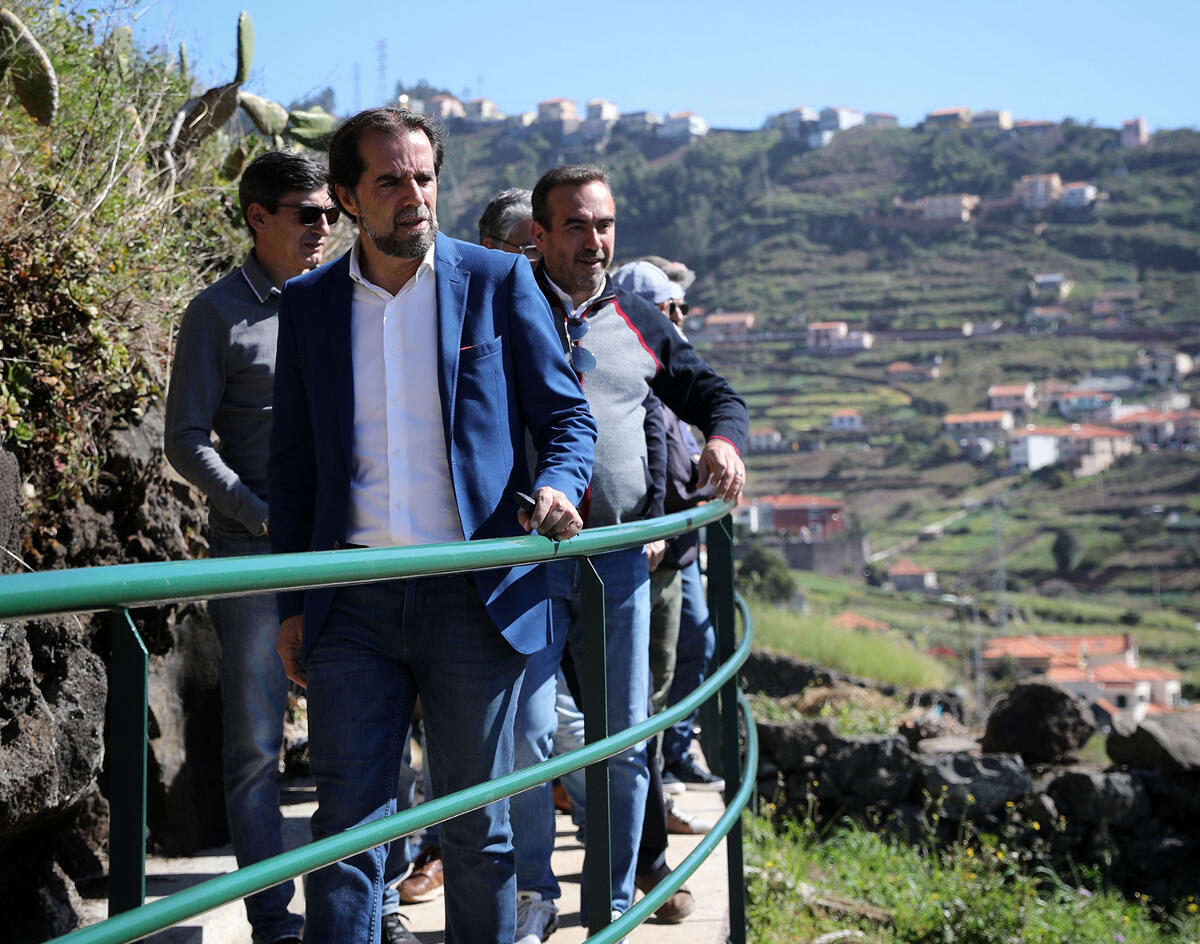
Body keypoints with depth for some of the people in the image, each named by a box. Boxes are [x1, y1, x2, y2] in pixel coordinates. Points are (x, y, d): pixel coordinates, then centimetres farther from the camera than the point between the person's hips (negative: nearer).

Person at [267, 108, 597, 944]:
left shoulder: (499, 281, 2)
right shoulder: (309, 303, 8)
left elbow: (568, 416, 5)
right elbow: (294, 465, 13)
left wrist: (557, 484, -17)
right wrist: (292, 605, 9)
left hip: (475, 593, -1)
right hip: (352, 603, 2)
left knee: (476, 826, 8)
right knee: (346, 822, 2)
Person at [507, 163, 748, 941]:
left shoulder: (641, 325, 15)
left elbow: (713, 392, 25)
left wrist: (726, 436, 2)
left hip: (620, 558, 4)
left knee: (626, 738, 7)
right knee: (527, 735, -9)